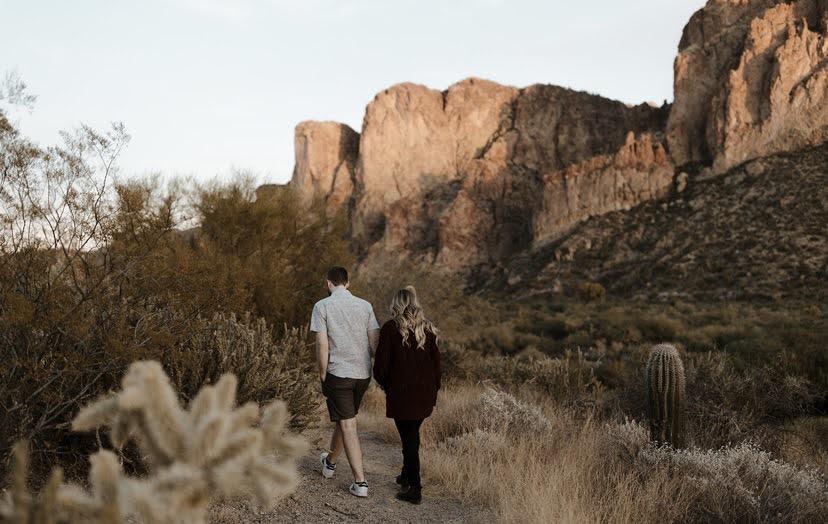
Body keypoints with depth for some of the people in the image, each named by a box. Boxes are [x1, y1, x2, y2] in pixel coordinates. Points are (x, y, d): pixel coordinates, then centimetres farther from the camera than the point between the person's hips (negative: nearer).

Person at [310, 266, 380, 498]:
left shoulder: (322, 306, -5)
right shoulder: (365, 305, 5)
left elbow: (322, 344, -10)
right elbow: (375, 341, 2)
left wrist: (322, 376, -2)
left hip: (338, 373, -4)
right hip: (363, 373, 5)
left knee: (348, 425, 0)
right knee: (345, 419, 22)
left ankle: (360, 482, -3)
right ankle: (330, 462, 43)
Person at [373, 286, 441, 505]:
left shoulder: (390, 328, -9)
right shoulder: (428, 328, 4)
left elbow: (381, 364, -9)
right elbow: (436, 361, 7)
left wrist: (383, 382, 11)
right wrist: (434, 390, 15)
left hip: (401, 394, -5)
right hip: (425, 393, 5)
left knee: (409, 438, 2)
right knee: (412, 435, 20)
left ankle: (414, 489, 5)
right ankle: (407, 476, 35)